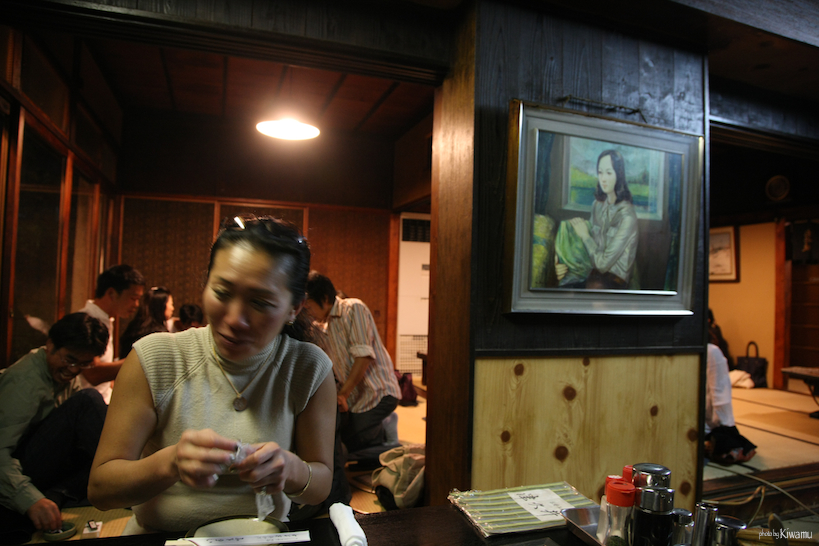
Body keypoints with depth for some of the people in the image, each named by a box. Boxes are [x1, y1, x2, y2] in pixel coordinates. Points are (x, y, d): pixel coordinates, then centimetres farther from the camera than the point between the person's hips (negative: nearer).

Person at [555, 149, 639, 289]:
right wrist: (564, 265, -8)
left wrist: (584, 235, -6)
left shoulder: (627, 215, -16)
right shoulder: (597, 205, 5)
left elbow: (603, 263, -16)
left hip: (615, 280, -4)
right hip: (593, 271, 5)